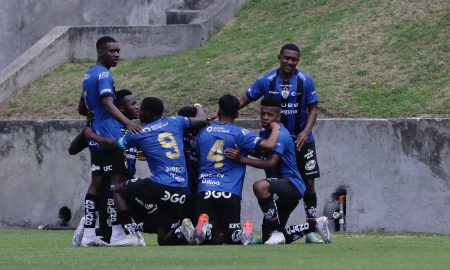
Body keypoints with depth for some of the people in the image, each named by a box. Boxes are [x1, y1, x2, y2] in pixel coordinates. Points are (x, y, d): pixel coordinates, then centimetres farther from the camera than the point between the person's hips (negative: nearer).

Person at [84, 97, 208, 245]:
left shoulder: (138, 134, 4)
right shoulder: (175, 122, 12)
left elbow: (110, 144, 19)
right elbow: (202, 120, 27)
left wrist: (91, 135, 38)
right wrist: (198, 107, 50)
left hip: (160, 187, -5)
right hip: (182, 192, 5)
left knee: (116, 189, 14)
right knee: (164, 239, 13)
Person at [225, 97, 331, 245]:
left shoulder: (280, 135, -18)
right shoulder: (264, 132, 12)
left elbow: (271, 162, -30)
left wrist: (241, 159, -36)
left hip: (292, 184, -10)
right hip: (281, 190, 10)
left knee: (260, 186, -39)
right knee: (268, 237, 11)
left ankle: (276, 232, -31)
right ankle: (315, 224, 26)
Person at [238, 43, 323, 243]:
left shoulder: (305, 80, -7)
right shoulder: (267, 80, -5)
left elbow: (313, 109, -5)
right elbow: (244, 100, 0)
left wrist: (305, 132, -20)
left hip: (301, 140, -1)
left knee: (309, 183, -2)